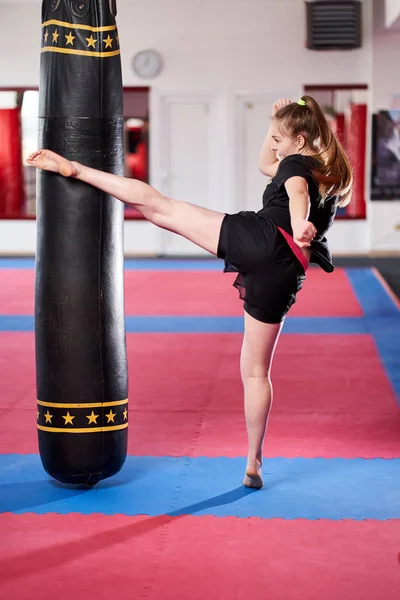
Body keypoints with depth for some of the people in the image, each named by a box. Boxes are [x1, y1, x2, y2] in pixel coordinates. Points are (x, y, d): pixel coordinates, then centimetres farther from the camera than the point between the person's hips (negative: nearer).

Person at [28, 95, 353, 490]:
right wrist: (281, 122, 38)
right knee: (256, 370, 14)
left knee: (159, 206, 0)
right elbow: (266, 167, 44)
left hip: (258, 239, -7)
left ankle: (74, 169, -4)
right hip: (283, 274, 7)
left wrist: (298, 225, -38)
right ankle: (254, 465, 17)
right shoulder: (330, 174, 29)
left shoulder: (296, 163, 7)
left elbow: (296, 191, -19)